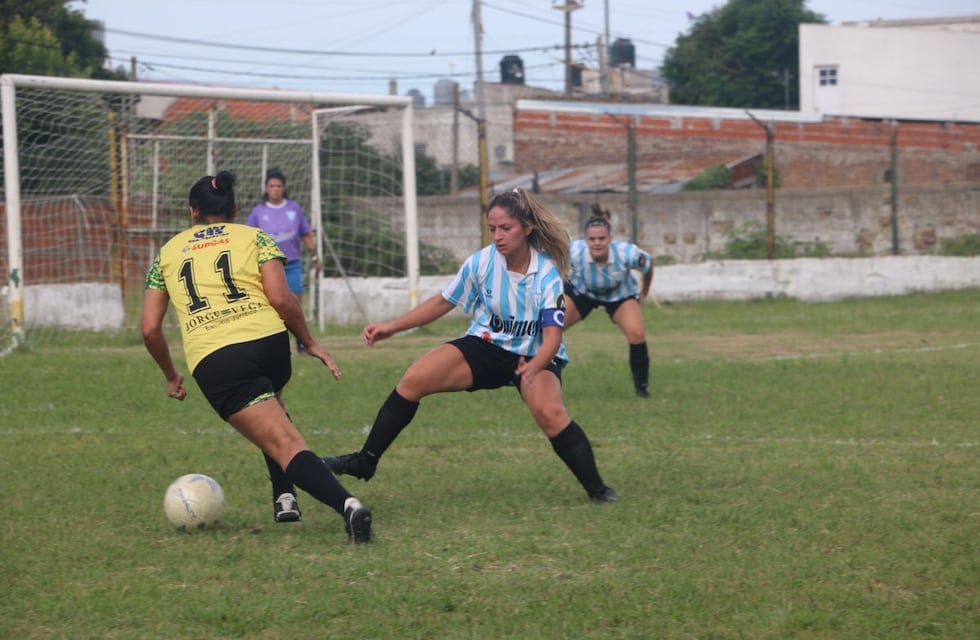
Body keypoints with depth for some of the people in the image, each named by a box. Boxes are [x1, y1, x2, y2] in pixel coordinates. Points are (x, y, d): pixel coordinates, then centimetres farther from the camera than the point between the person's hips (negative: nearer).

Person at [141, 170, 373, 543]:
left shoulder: (168, 253, 22)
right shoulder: (254, 238, 17)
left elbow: (150, 329, 16)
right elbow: (281, 298, 0)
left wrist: (170, 376, 30)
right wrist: (310, 344, 12)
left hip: (213, 361, -2)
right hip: (269, 343, 2)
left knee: (286, 446, -9)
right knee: (268, 408, 37)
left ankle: (346, 503, -33)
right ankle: (284, 497, 24)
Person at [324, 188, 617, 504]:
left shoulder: (548, 274, -20)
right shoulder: (481, 262, -12)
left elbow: (552, 335, -26)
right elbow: (443, 302, 2)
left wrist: (533, 368, -46)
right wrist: (391, 327, -3)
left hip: (534, 356, -3)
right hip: (486, 347, 3)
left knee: (549, 413, -33)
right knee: (413, 381, -15)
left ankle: (596, 489, -16)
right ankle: (365, 461, -2)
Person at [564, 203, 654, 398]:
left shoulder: (627, 254, -37)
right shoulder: (575, 252, -38)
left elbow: (648, 265, -12)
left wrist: (644, 293, 1)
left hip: (620, 294, -1)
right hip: (581, 292, 1)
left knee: (636, 334, -21)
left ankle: (641, 386, 0)